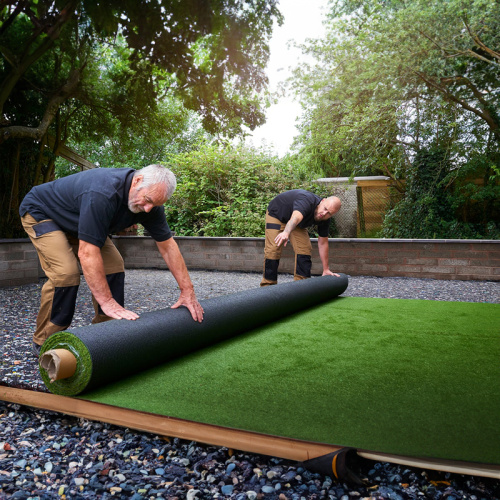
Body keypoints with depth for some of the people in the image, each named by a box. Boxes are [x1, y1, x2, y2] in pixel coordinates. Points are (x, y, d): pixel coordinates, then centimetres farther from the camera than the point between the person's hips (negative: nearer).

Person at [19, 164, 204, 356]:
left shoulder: (150, 201, -17)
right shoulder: (103, 194, -41)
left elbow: (167, 245, -11)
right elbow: (87, 253, -41)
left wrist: (187, 291, -13)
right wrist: (107, 302, -40)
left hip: (75, 222, 8)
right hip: (40, 212, -7)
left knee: (113, 266, -5)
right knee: (66, 273, -24)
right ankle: (44, 343, -5)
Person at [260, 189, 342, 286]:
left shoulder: (324, 219, -17)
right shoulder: (307, 200, -38)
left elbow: (322, 243, -9)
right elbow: (296, 218, -59)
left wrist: (326, 270, -9)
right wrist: (286, 232, -81)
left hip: (297, 224, 6)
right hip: (276, 214, -6)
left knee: (305, 250, -8)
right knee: (273, 251, -16)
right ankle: (268, 285, -5)